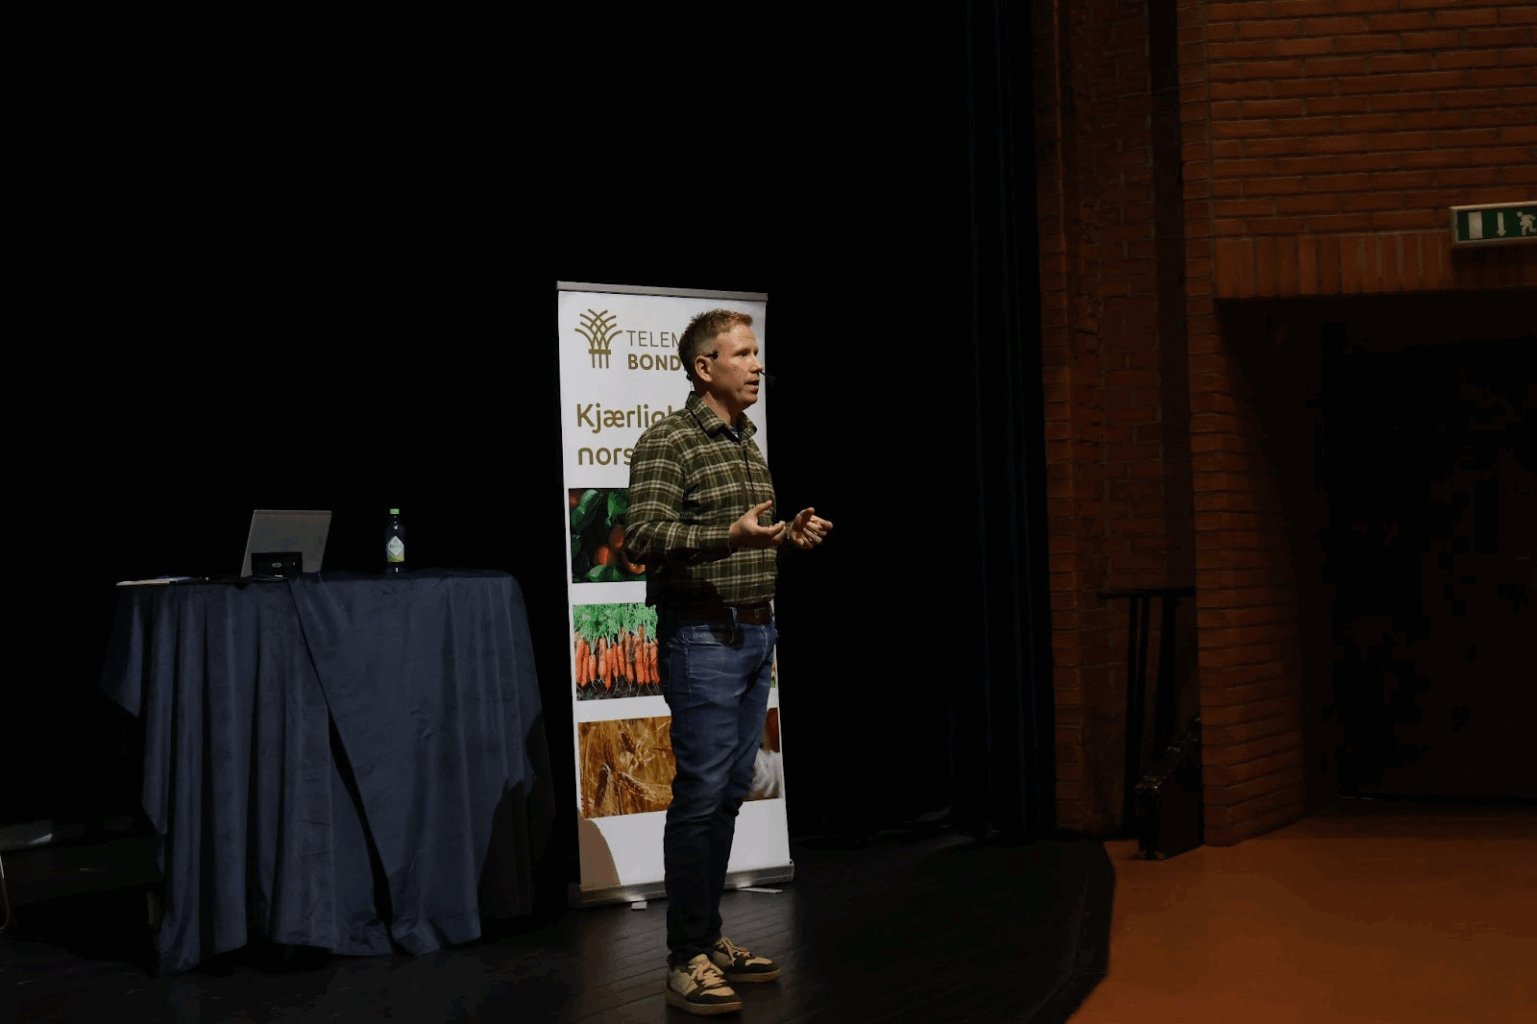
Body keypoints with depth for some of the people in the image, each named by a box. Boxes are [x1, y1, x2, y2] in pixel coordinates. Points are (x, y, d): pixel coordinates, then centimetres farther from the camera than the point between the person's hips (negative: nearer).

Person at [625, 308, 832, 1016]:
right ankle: (687, 963, 0)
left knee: (729, 794, 12)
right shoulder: (668, 442, -10)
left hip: (755, 634, 8)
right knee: (700, 797, -7)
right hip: (702, 638, -8)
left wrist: (790, 539, 8)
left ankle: (710, 939, 21)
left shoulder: (748, 445, 17)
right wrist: (729, 536, -32)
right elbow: (642, 535, -21)